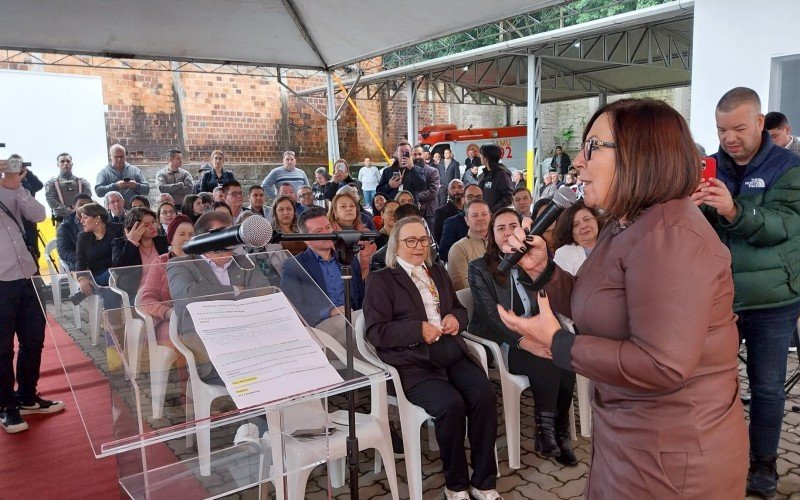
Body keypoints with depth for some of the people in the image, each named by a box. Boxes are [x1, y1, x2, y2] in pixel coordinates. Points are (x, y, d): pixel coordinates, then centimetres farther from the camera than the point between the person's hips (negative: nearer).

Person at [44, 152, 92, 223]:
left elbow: (88, 198, 3)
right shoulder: (51, 183, 12)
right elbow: (51, 201, -1)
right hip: (62, 219, -1)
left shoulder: (82, 182, 16)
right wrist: (67, 210, -13)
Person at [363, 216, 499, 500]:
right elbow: (376, 331, -5)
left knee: (485, 395, -22)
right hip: (412, 360, -5)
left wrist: (455, 317, 3)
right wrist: (418, 330, -14)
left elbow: (460, 308, 27)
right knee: (451, 404, -28)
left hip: (451, 351, 5)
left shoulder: (438, 272, 23)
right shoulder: (380, 280, 4)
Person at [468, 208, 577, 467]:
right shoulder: (480, 268, 0)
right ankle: (546, 432, -14)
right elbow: (492, 315, -11)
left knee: (566, 362, -24)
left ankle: (558, 434, -10)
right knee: (546, 363, -29)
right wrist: (522, 339, -25)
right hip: (499, 345, -4)